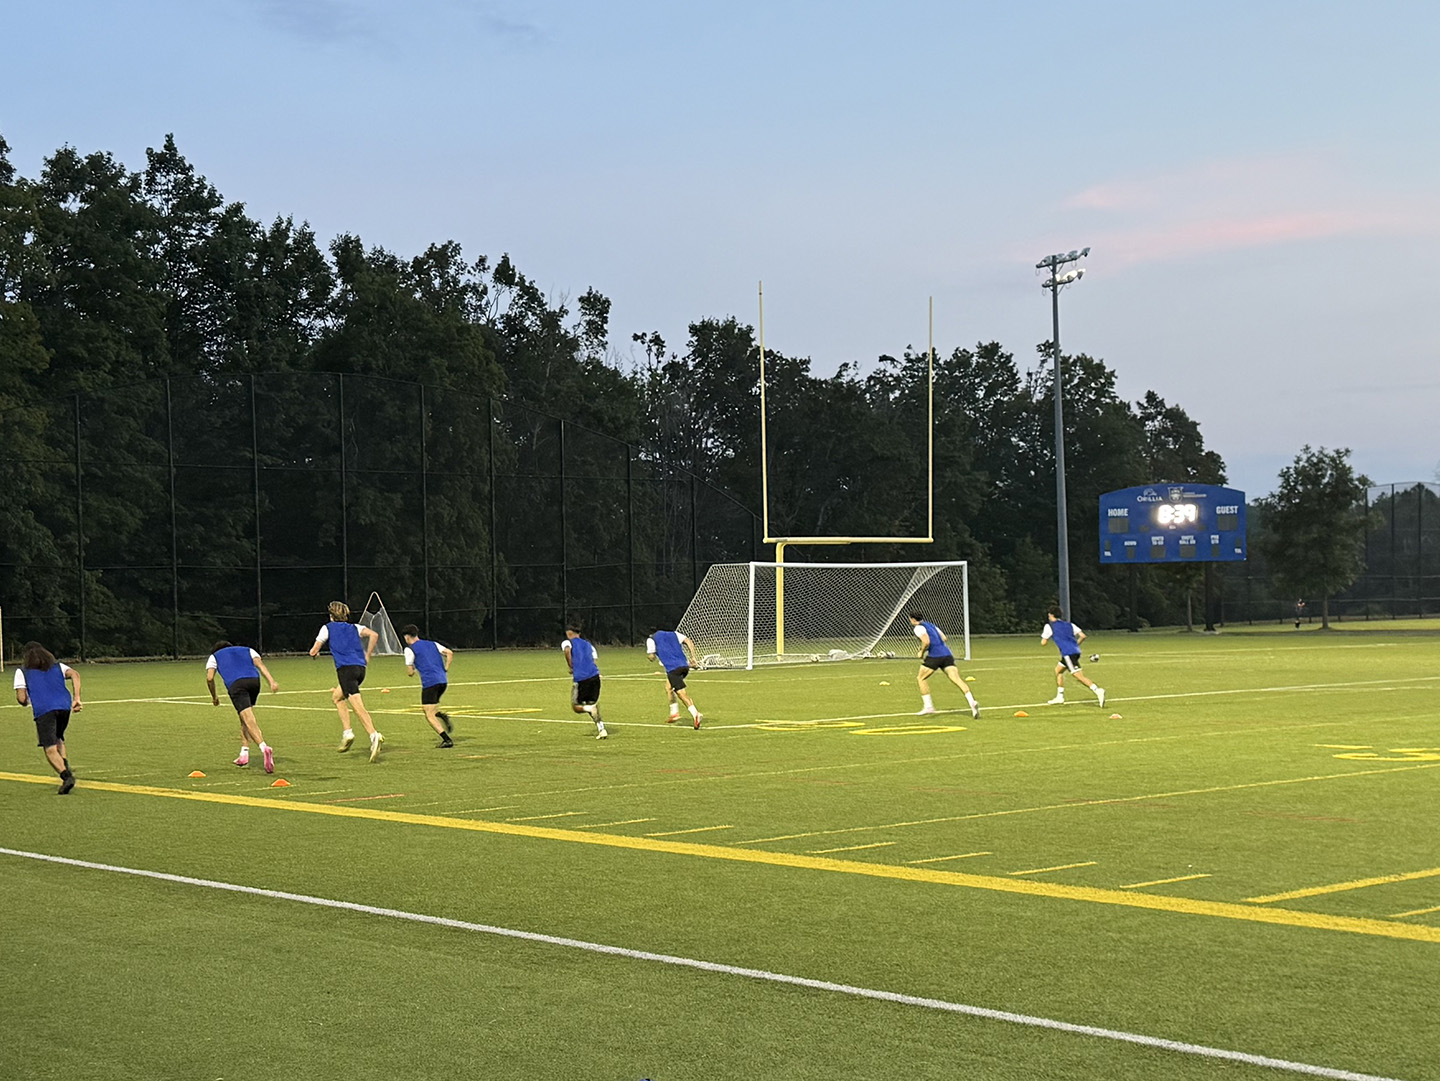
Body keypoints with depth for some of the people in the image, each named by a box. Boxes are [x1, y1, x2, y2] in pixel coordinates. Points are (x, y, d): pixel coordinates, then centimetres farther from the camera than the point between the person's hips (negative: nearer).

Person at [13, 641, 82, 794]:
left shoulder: (22, 671, 15)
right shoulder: (57, 666, 23)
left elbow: (21, 698, 4)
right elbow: (74, 674, 4)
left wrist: (26, 702, 28)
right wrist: (76, 699, 1)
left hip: (43, 711, -4)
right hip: (64, 706, 4)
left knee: (50, 749, -5)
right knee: (58, 739, 27)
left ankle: (66, 776, -26)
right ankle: (65, 765, 2)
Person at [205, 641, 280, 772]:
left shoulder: (214, 656, 29)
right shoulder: (247, 650, 33)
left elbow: (209, 678, 13)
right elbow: (260, 665, 14)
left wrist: (214, 696, 27)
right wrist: (271, 681, 1)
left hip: (235, 683, -3)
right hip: (254, 680, 3)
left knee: (249, 720, -14)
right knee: (245, 718, 21)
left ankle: (264, 748, -36)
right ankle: (244, 755, 14)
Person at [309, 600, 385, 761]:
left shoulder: (328, 628, 12)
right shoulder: (354, 628, 22)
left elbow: (313, 652, 11)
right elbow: (374, 635, 6)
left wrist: (314, 652, 35)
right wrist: (367, 656, 14)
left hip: (345, 668, -6)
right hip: (360, 667, 6)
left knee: (358, 705, -15)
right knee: (337, 695, 26)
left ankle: (374, 736, -33)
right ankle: (347, 732, 14)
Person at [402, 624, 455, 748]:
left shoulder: (410, 649, 2)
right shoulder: (432, 644, 19)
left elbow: (410, 672, 1)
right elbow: (450, 653, 10)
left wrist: (412, 670, 23)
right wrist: (445, 669, 12)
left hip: (429, 682, -7)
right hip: (443, 681, 7)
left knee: (429, 715, -2)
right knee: (432, 708, 25)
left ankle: (447, 739, -14)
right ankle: (442, 715, -6)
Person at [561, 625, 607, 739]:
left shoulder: (567, 642, 8)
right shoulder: (588, 645, 25)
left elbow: (567, 650, -16)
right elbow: (596, 662, 18)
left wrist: (571, 667, -7)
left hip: (581, 678, -5)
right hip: (595, 675, 5)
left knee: (576, 706, 9)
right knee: (592, 703, 16)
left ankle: (591, 708, -23)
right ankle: (601, 728, -3)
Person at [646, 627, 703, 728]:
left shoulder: (651, 640, 13)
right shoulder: (673, 634, 24)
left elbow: (651, 657, 6)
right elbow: (688, 641, 10)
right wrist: (693, 657, 6)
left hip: (672, 668, -6)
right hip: (684, 665, 6)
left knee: (682, 693, -9)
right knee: (668, 688, 25)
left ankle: (696, 715, -23)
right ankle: (674, 713, 25)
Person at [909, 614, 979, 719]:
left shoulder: (918, 628, 0)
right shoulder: (930, 625, 25)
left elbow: (926, 641, -16)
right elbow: (943, 638, 22)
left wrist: (921, 652, 1)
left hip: (935, 656, -7)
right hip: (947, 654, 7)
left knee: (921, 678, 14)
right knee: (957, 679, -7)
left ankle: (928, 706, 10)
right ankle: (972, 702, -26)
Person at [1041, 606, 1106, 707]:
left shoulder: (1049, 626, 6)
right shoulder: (1068, 624, 21)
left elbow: (1043, 643, 6)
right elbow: (1083, 636, 12)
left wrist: (1043, 636, 28)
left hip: (1068, 653, -8)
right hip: (1075, 651, 8)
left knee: (1079, 676, -15)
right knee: (1058, 670, 24)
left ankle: (1097, 690, -34)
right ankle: (1059, 697, 26)